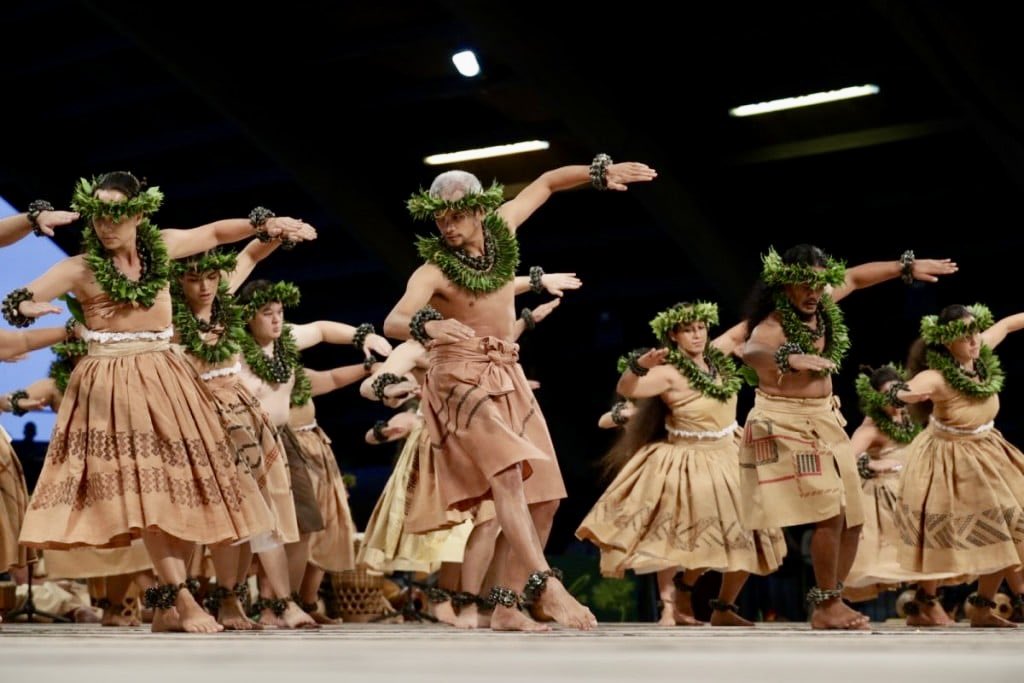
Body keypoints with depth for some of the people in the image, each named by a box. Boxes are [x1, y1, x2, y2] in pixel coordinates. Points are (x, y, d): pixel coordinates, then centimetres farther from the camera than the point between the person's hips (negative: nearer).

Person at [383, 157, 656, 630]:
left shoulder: (501, 228, -1)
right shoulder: (434, 270, -16)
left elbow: (546, 183, 14)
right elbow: (393, 322, -33)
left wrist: (601, 172, 3)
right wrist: (429, 326, -54)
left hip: (508, 377, 7)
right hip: (461, 378, -7)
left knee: (544, 497, 2)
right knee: (507, 472, -29)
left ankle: (506, 606, 5)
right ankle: (547, 586, -36)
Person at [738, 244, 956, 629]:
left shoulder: (820, 304, 1)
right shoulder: (773, 327, -23)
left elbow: (855, 277, 20)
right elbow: (751, 352, -46)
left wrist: (907, 266, 21)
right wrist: (788, 358, -67)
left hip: (825, 420, 9)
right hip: (785, 424, -9)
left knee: (852, 519, 8)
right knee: (830, 514, -17)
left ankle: (827, 603, 18)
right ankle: (826, 607, -4)